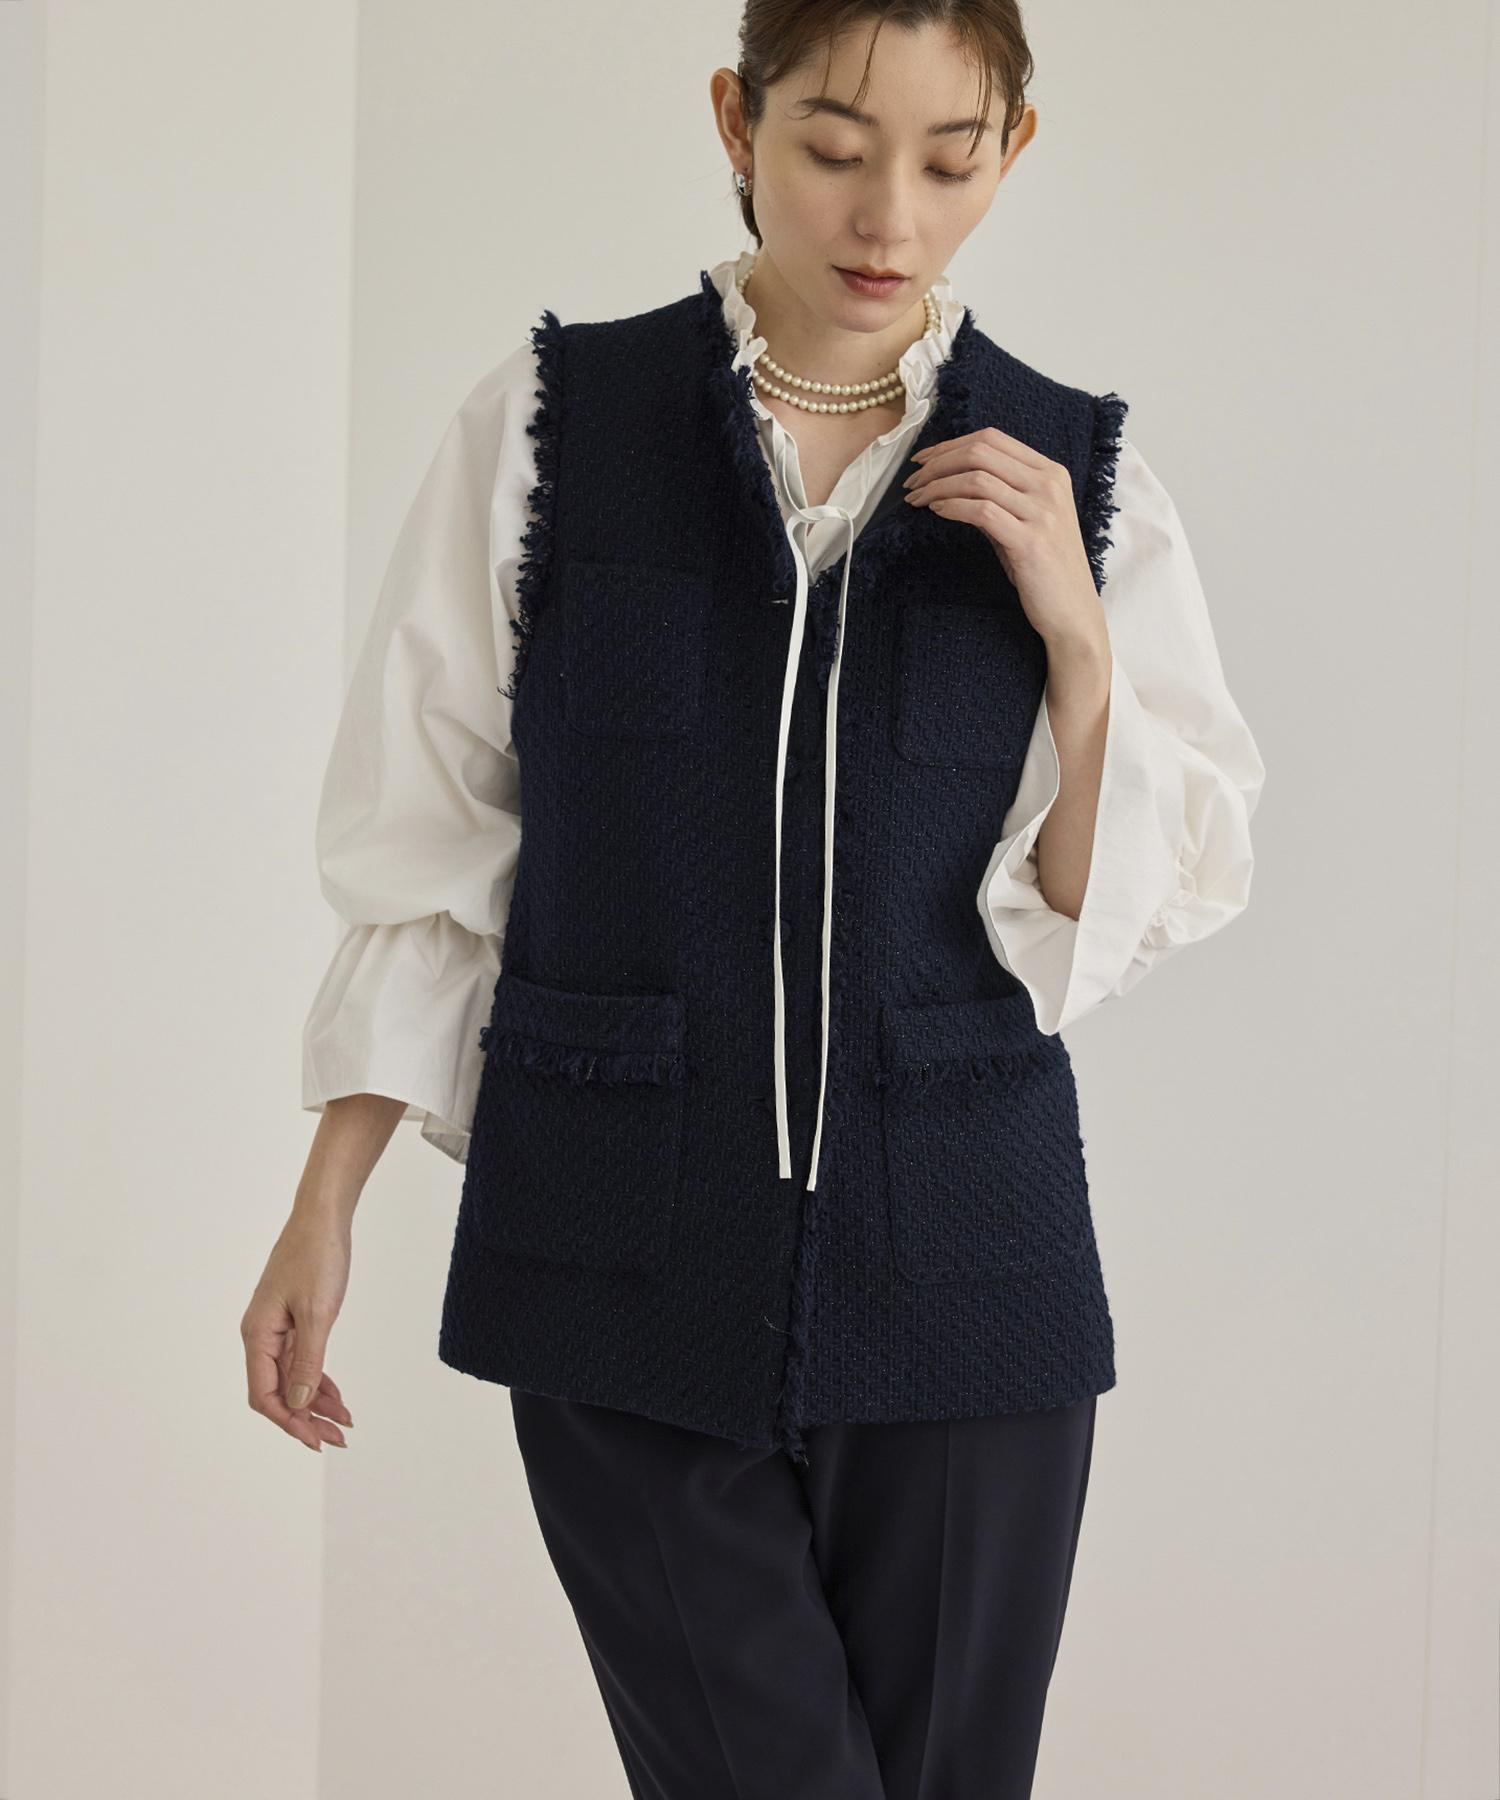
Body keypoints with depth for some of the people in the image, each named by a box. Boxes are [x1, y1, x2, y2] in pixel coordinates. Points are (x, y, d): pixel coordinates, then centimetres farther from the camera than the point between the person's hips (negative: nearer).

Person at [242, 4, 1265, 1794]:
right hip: (627, 1263, -1)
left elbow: (1126, 918, 6)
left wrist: (1076, 637, -8)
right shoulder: (552, 426, 0)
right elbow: (427, 845, 5)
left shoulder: (1077, 480, 3)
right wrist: (324, 1212, 3)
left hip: (956, 1262, 2)